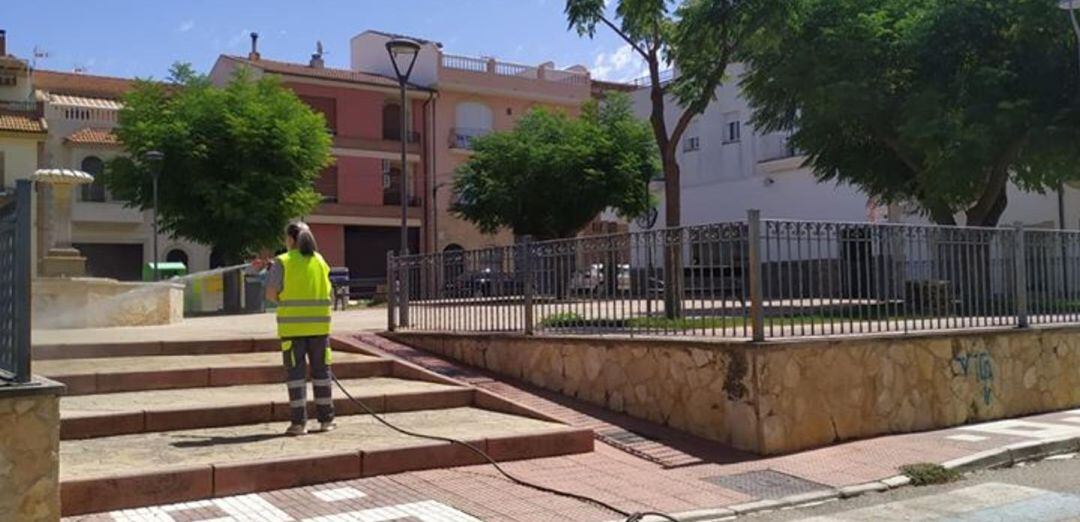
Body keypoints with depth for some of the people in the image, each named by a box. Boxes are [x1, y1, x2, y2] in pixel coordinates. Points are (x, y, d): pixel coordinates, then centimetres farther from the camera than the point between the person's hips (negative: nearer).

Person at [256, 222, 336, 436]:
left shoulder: (283, 262, -4)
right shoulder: (319, 261, 9)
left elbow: (270, 293, -8)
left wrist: (284, 303, 10)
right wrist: (270, 265, 26)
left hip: (292, 325, -3)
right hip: (319, 324, 3)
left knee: (296, 372, 2)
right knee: (321, 370, 10)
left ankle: (299, 422, 2)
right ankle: (326, 419, 15)